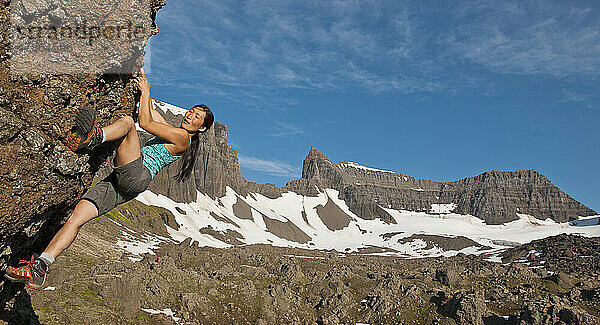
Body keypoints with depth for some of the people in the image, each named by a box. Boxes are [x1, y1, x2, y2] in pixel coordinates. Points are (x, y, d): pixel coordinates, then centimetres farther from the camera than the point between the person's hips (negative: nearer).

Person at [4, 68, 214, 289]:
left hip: (136, 175, -8)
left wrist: (146, 92, 8)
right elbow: (151, 112, 39)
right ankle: (40, 268, -15)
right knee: (77, 216, -9)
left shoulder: (182, 138, 2)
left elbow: (145, 122, -3)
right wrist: (142, 80, 39)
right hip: (118, 182, 8)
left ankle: (93, 137, -51)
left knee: (127, 121, -20)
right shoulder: (169, 130, 29)